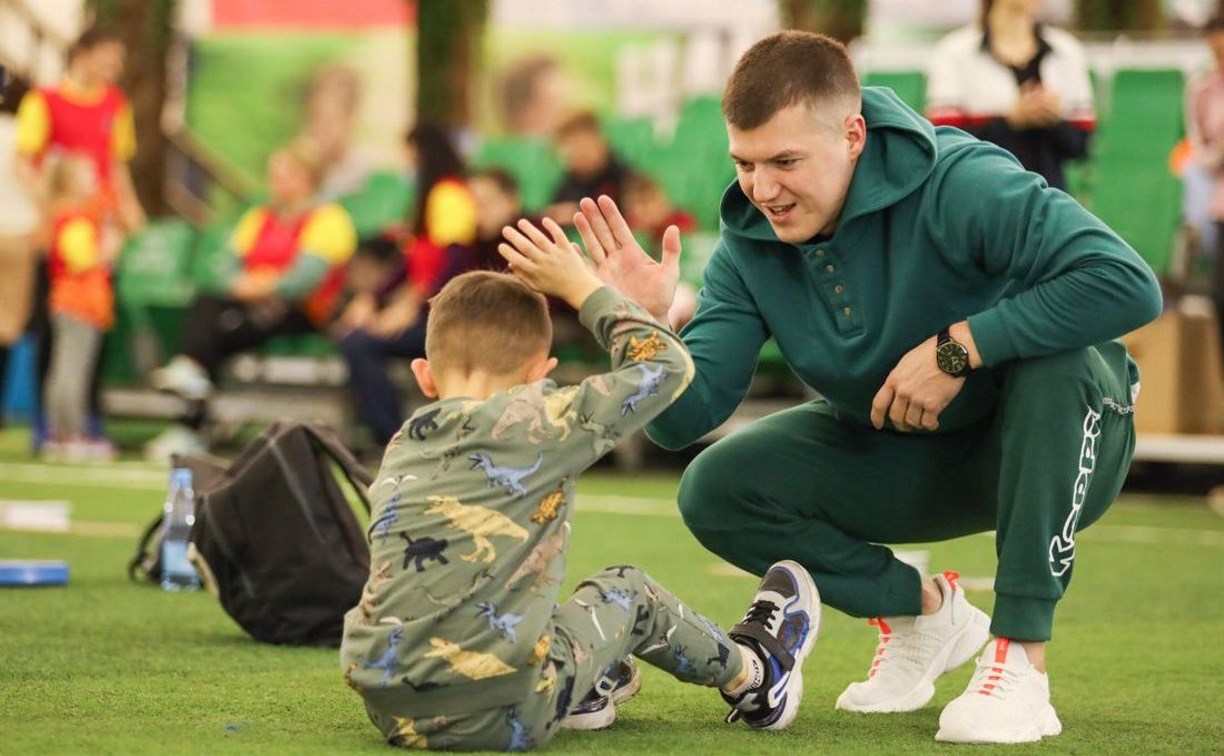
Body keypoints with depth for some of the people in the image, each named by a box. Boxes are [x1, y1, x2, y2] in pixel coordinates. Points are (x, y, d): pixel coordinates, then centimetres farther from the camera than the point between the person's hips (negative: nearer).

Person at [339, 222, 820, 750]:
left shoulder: (401, 448, 13)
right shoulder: (534, 424, -4)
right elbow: (666, 364, 7)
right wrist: (580, 286, 16)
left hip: (387, 709, 4)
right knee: (627, 592, 23)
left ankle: (585, 687, 39)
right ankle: (755, 675, 46)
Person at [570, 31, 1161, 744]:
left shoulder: (959, 185, -29)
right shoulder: (750, 245, -11)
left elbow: (1130, 284, -41)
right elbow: (684, 420, -13)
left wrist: (957, 346, -37)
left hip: (1051, 445, -5)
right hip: (900, 459, 5)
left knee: (1060, 360, -38)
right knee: (715, 491, -13)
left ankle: (1023, 660, -29)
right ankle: (923, 608, 8)